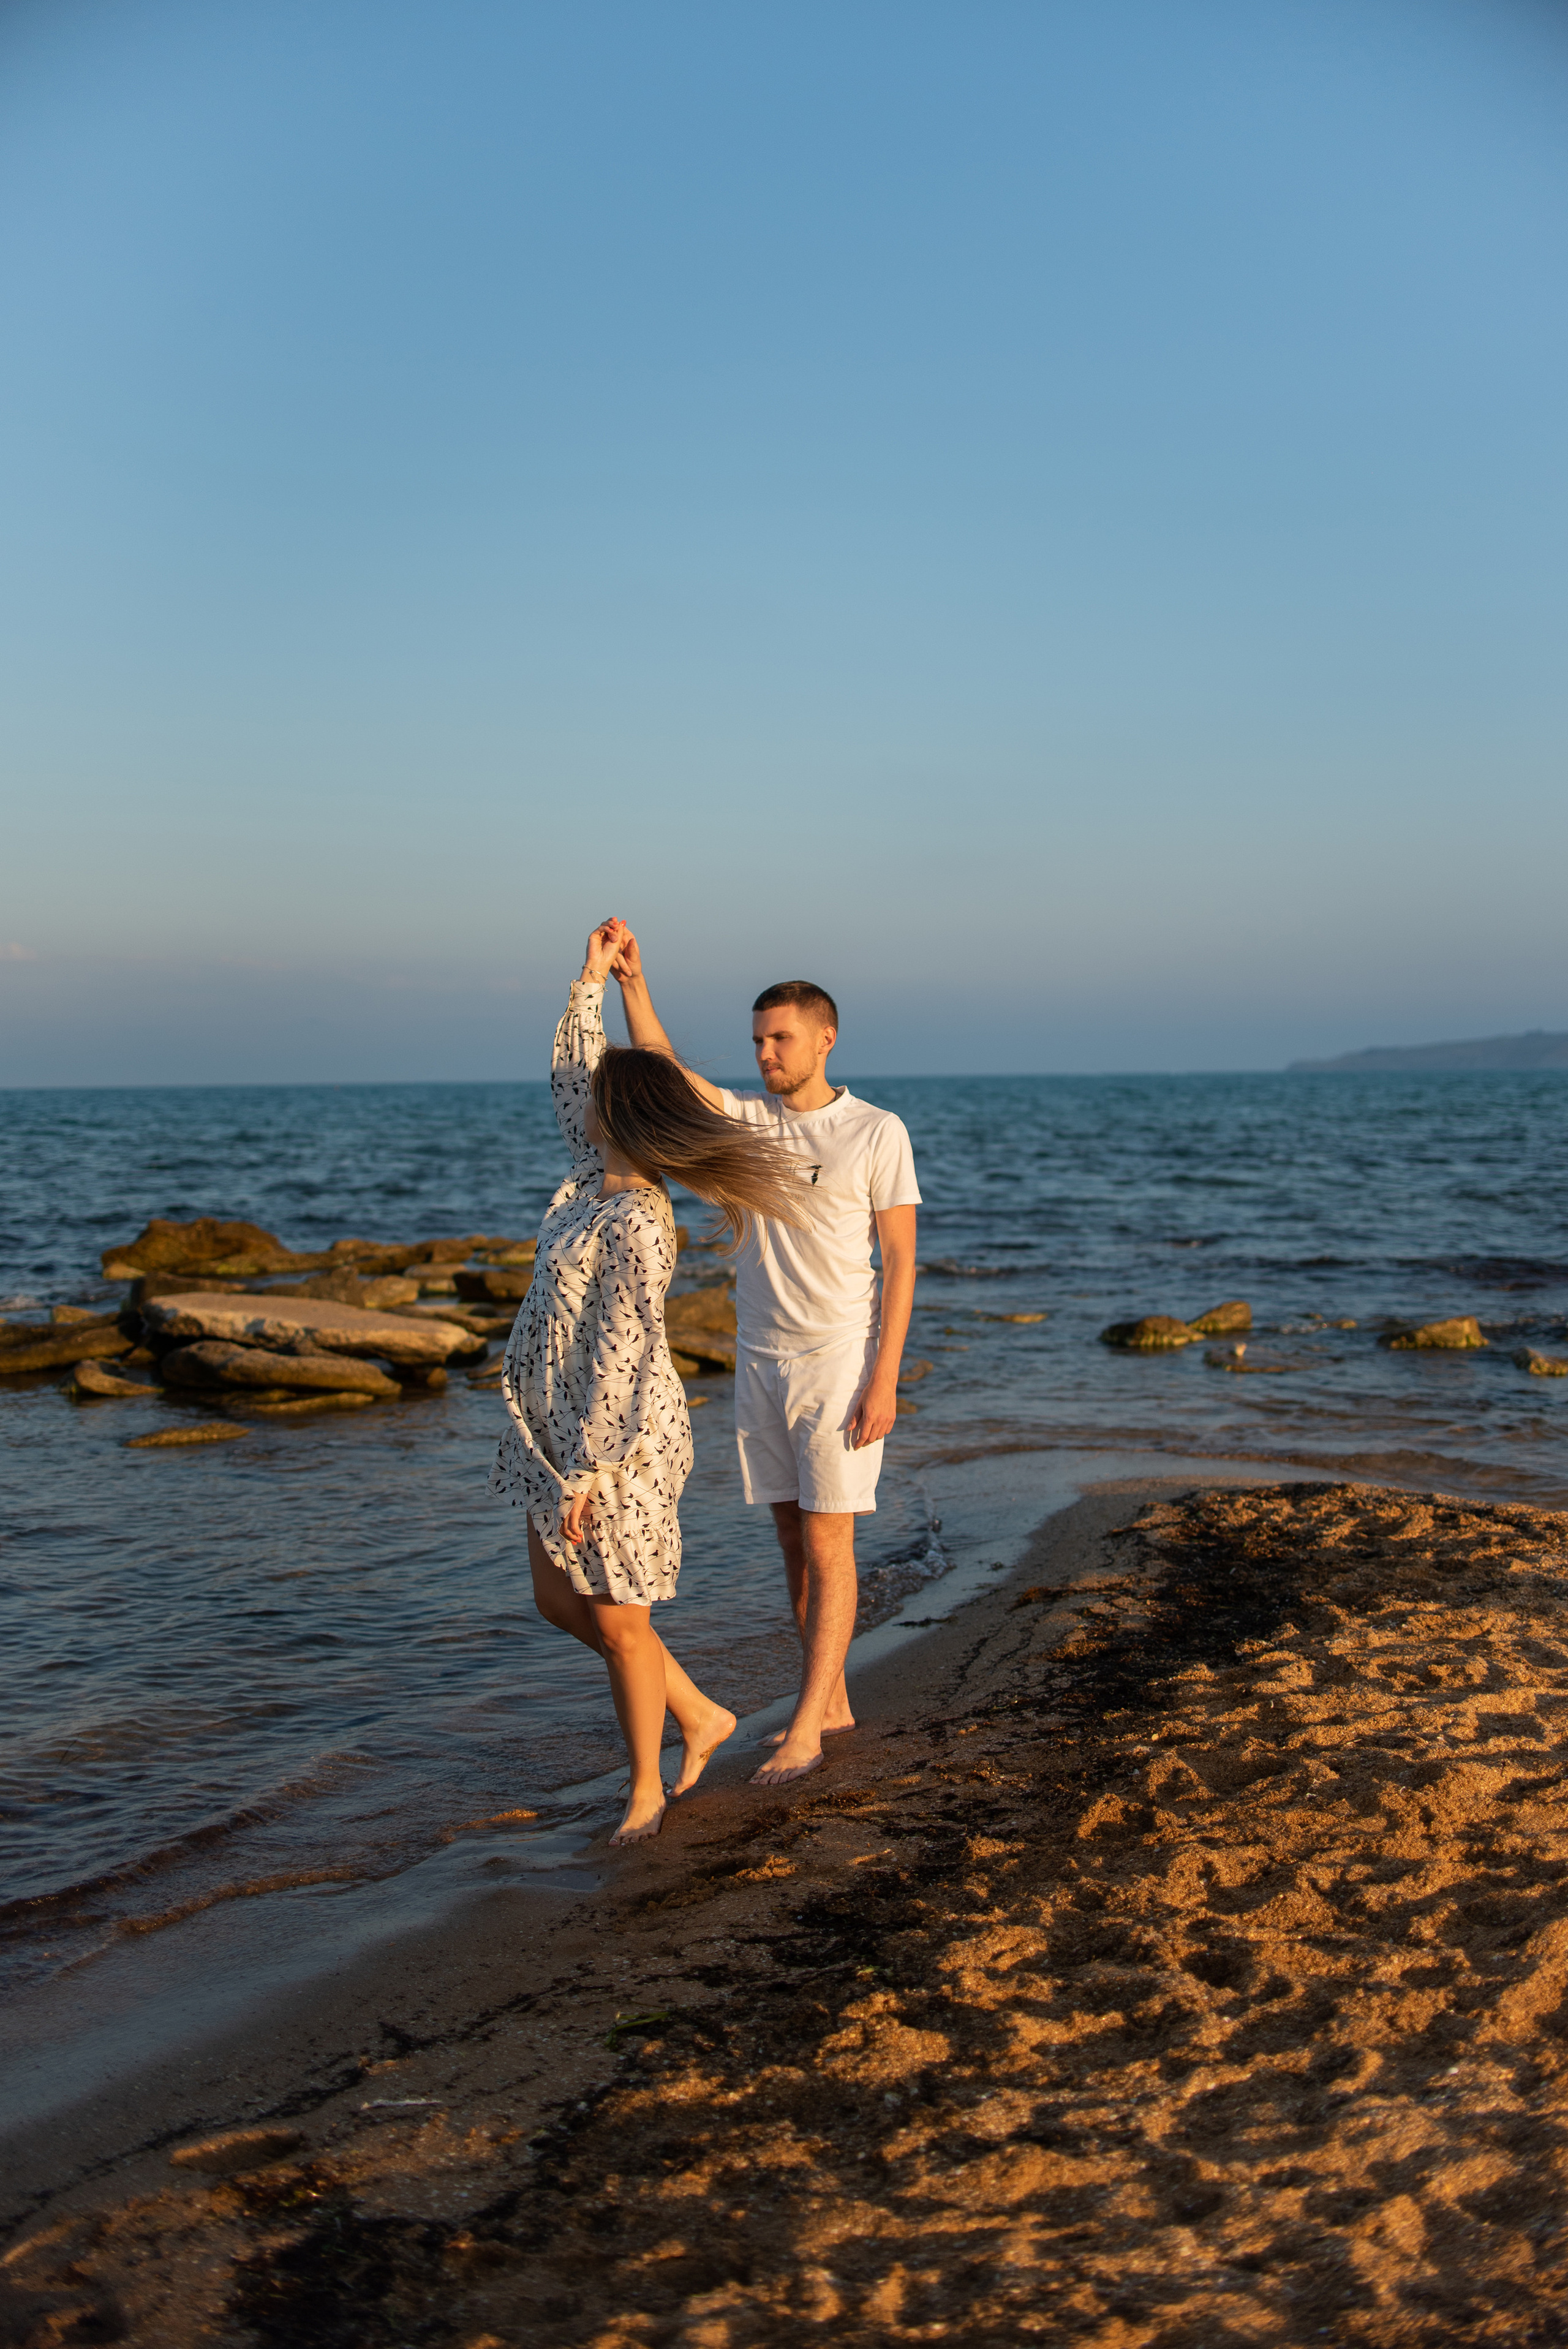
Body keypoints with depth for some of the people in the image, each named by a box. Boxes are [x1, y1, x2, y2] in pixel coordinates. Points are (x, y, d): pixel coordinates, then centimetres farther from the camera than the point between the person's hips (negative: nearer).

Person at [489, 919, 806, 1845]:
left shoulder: (635, 1224, -23)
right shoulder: (598, 1178, 2)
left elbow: (628, 1358, -24)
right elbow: (571, 1071, 18)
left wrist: (588, 1472, -21)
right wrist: (592, 981, 15)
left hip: (619, 1441, -10)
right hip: (561, 1429, 10)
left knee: (618, 1622, 5)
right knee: (560, 1602, 18)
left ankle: (646, 1791, 24)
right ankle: (701, 1714, 32)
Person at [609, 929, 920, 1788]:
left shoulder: (878, 1134, -9)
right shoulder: (748, 1119, 5)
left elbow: (901, 1261, -9)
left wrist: (885, 1381, -15)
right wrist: (632, 983, -20)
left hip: (840, 1362, -6)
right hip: (760, 1361, 6)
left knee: (828, 1543, -5)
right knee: (794, 1535, 11)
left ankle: (805, 1729, -1)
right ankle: (831, 1698, 24)